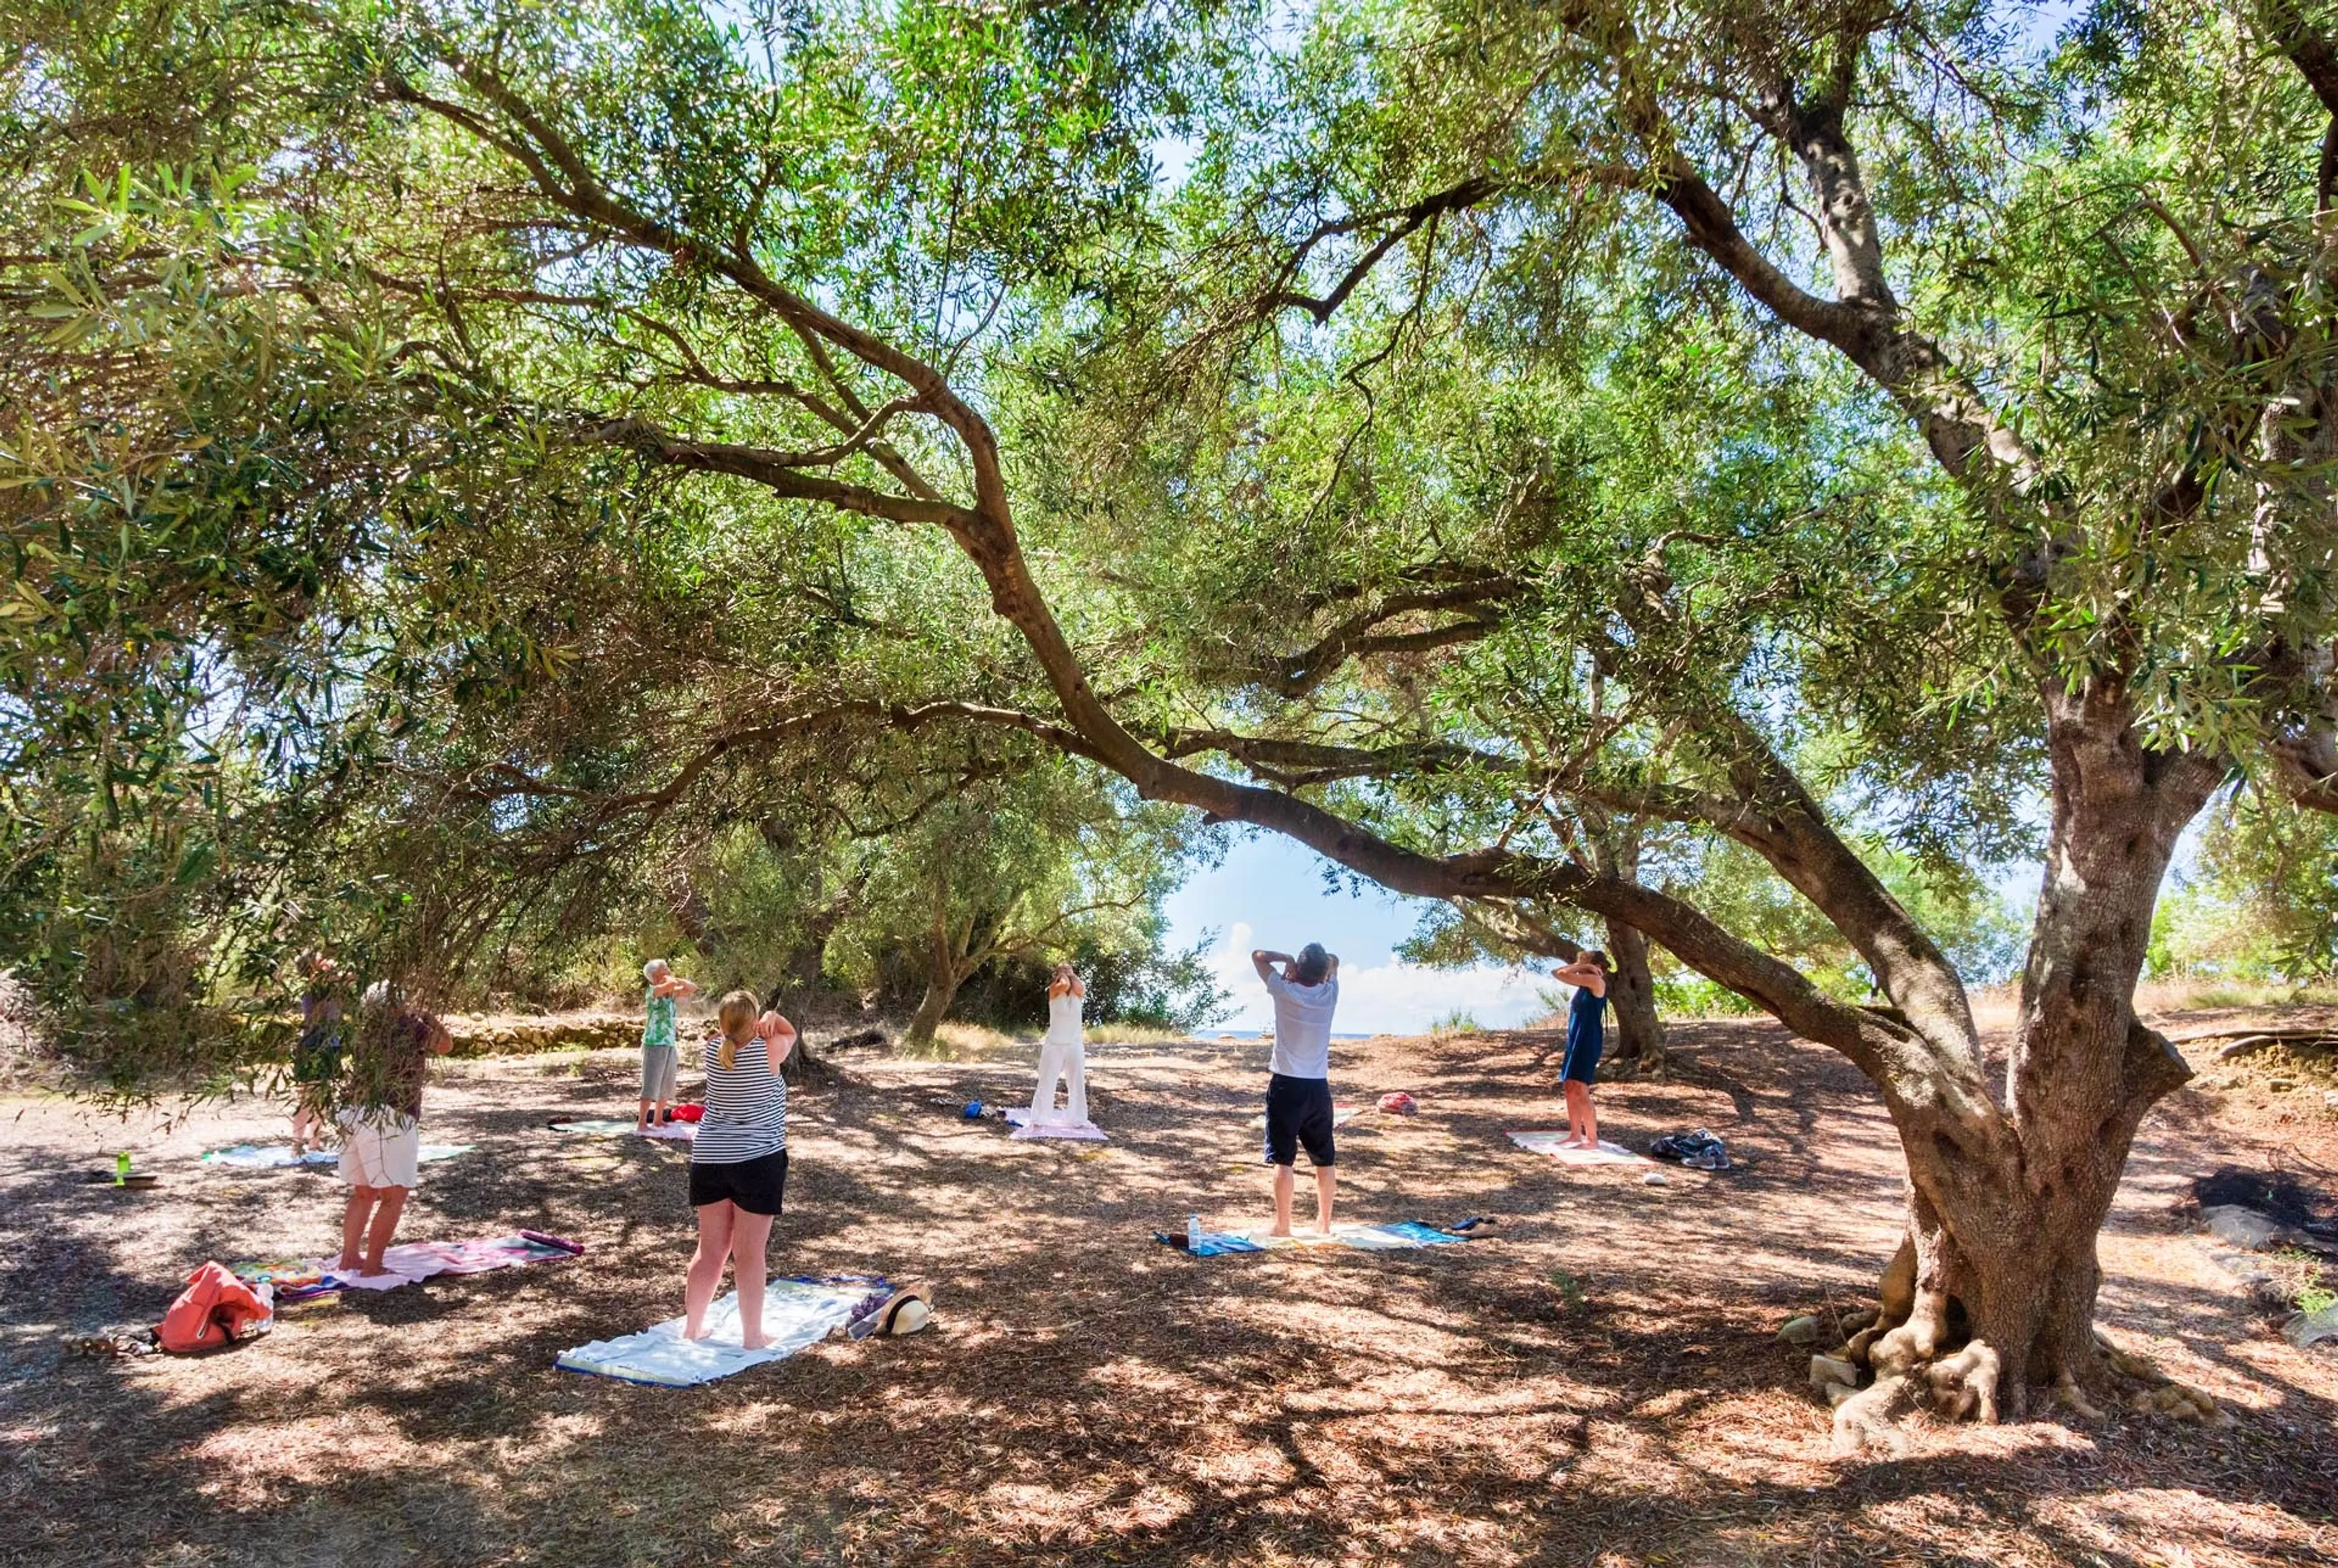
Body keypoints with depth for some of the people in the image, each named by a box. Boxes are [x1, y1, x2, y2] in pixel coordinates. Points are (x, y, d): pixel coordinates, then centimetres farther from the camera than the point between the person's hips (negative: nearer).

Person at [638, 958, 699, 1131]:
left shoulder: (671, 993, 8)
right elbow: (671, 985, -32)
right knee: (651, 1086, -7)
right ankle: (641, 1123, -3)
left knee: (667, 1087, 13)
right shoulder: (653, 992, -13)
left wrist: (677, 979, 0)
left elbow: (693, 989, 12)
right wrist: (671, 980, -10)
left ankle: (658, 1120, 23)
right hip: (655, 1044, -8)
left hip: (670, 1045, 8)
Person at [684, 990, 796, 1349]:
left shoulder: (713, 1050, 0)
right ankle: (752, 1335, 8)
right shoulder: (767, 1051, -10)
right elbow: (790, 1034, 11)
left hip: (708, 1160, 4)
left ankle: (692, 1326, 24)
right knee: (750, 1253, 1)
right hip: (758, 1161, -4)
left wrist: (764, 1023, 0)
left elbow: (734, 1037, 21)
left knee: (710, 1250, 15)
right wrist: (774, 1019, -9)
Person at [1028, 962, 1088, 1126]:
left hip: (1075, 1046, 3)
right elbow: (1065, 985, -27)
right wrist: (1063, 974, -6)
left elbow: (1080, 987, -21)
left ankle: (1077, 1120, 17)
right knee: (1046, 1083, 0)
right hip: (1054, 1045, -3)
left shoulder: (1078, 992, 3)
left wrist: (1072, 974, -4)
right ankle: (1039, 1120, 6)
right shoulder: (1054, 990, -5)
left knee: (1078, 1084, 7)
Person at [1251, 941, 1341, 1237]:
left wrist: (1287, 959, -1)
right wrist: (1320, 961, 2)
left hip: (1287, 1086, -4)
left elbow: (1258, 956, 1)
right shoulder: (1330, 994, -2)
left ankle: (1283, 1226, 1)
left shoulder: (1284, 991, -11)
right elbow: (1334, 962, 19)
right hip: (1319, 1087, 4)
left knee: (1283, 1159, 0)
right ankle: (1324, 1222, 24)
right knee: (1324, 1160, 14)